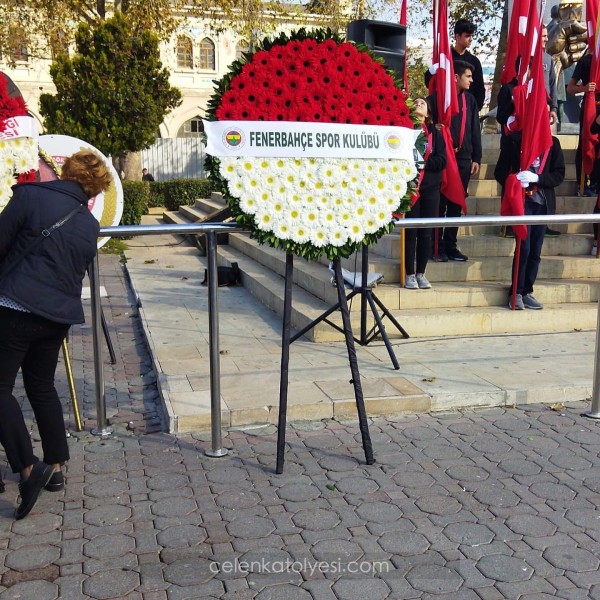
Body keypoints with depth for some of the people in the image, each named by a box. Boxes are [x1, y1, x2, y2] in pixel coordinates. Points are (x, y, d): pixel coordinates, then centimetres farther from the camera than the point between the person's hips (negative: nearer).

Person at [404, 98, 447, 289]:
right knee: (411, 232, -3)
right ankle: (410, 274, 5)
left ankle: (421, 273, 14)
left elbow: (442, 161, 1)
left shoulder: (435, 133, 11)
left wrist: (424, 162, -12)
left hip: (430, 188, 3)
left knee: (426, 232, 4)